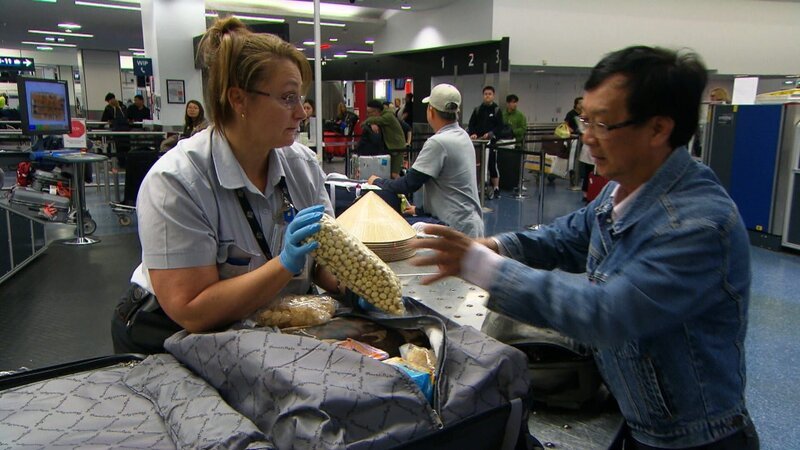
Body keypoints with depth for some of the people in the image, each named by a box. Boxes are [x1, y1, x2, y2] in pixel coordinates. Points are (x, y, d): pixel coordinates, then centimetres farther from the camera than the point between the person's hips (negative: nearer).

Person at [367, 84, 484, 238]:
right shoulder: (462, 136, 9)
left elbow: (409, 184, -16)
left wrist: (377, 182, 1)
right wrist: (421, 210, 18)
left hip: (459, 230, -9)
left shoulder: (438, 142, -19)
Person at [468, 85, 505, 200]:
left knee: (492, 165, -3)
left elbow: (500, 126, -2)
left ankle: (495, 188, 4)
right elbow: (471, 124, 8)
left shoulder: (497, 110, 4)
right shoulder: (477, 109, 11)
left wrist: (490, 133, -18)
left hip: (491, 141, -3)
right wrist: (472, 133, -11)